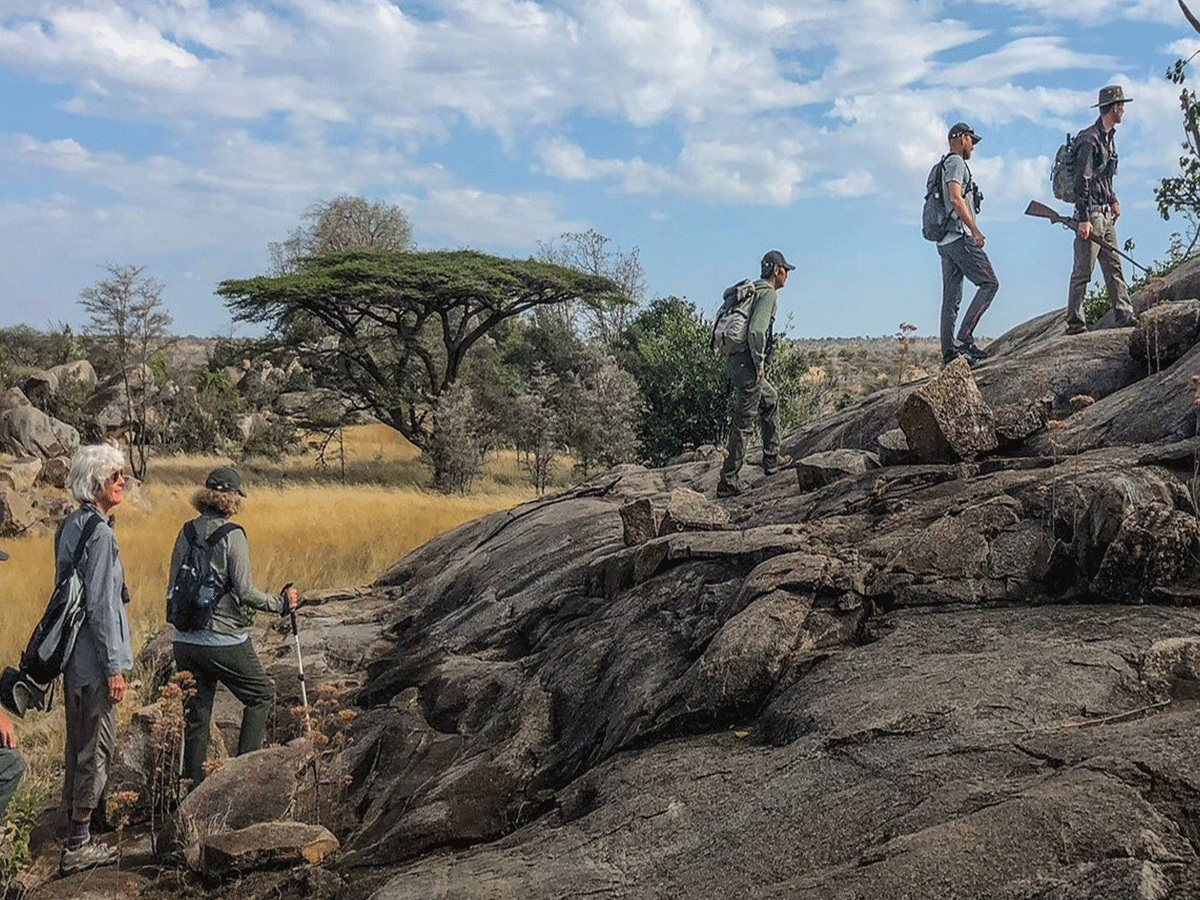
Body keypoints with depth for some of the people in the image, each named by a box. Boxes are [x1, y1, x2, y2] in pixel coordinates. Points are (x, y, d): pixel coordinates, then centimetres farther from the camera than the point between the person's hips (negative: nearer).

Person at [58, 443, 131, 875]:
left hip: (72, 655, 10)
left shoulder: (70, 526, 10)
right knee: (97, 746, 0)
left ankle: (75, 831, 27)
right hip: (94, 658, -9)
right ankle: (78, 846, 7)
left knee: (78, 742, 17)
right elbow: (100, 605, -20)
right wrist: (114, 667, -16)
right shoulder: (99, 534, -18)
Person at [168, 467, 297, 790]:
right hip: (224, 641, -6)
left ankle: (194, 785, 17)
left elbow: (173, 588, 12)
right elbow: (245, 592, -15)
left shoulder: (187, 532, 7)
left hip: (185, 641, 6)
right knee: (261, 695, 12)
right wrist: (280, 603, -1)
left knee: (195, 714, 13)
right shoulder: (231, 534, -12)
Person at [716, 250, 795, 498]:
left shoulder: (753, 291, 19)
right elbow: (756, 330, -23)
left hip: (736, 360, 10)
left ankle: (771, 459, 32)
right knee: (744, 422, -6)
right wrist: (759, 363, -15)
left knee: (770, 401, 27)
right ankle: (728, 481, -5)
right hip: (748, 364, -10)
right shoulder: (768, 293, -9)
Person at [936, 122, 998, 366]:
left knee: (951, 297, 6)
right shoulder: (956, 163, -5)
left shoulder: (944, 167, 25)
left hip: (945, 241, 10)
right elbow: (955, 199, -19)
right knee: (989, 283, -9)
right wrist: (975, 229, -21)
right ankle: (965, 336, -16)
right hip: (960, 237, -10)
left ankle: (948, 351, 4)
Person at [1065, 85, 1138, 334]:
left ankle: (1124, 316, 7)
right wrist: (1083, 218, -22)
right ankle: (1074, 323, -2)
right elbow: (1081, 181, -19)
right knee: (1082, 272, -6)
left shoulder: (1108, 137, 17)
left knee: (1114, 267, 7)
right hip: (1091, 213, -10)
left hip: (1105, 213, 10)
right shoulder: (1089, 139, -14)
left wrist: (1113, 200, 24)